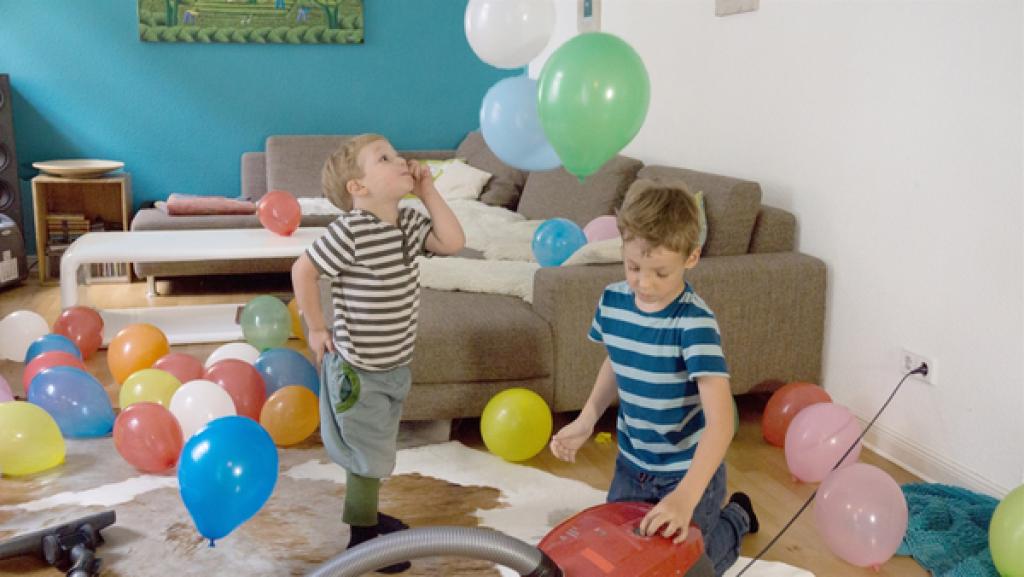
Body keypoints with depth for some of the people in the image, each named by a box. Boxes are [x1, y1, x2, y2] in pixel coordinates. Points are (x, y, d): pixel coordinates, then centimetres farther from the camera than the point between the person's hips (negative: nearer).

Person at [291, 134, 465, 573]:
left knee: (374, 451, 24)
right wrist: (316, 329, -13)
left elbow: (453, 242, -4)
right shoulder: (350, 231, -24)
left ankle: (366, 513, 44)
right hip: (359, 370, -8)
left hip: (394, 365, 8)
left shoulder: (409, 222, 1)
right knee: (369, 455, 4)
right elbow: (303, 271, -19)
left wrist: (428, 191, -7)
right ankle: (362, 537, 21)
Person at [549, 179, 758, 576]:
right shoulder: (612, 301, -9)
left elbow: (720, 421, -36)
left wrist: (685, 497, -45)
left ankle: (735, 519, 33)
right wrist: (586, 419, -2)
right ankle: (713, 518, 40)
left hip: (688, 472, -6)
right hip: (631, 465, 6)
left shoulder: (694, 322, -29)